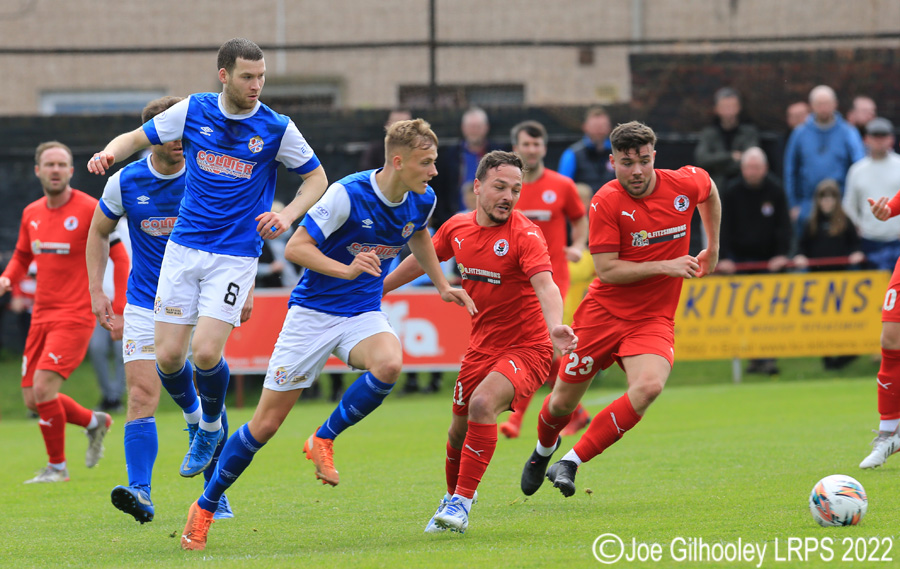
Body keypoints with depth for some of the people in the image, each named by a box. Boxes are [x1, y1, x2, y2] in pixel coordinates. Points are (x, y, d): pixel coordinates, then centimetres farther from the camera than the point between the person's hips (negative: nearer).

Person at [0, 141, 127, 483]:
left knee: (43, 388, -19)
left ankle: (57, 466, -2)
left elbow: (119, 255, -5)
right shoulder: (31, 214, 9)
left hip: (75, 317, -7)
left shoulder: (90, 210, -9)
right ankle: (94, 422, 31)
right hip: (41, 317, 7)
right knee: (32, 399, 5)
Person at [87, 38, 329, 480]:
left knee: (206, 351, -16)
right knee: (168, 356, -4)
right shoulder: (192, 111, 0)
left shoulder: (277, 128, -4)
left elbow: (316, 177, 8)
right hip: (184, 246, 2)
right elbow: (138, 137, 12)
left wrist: (288, 215, -10)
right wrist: (110, 152, -11)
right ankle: (194, 418, 28)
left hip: (236, 255, -2)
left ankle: (211, 427, 13)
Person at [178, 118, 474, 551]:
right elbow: (295, 247, -19)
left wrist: (442, 285, 21)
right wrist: (346, 270, -31)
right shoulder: (347, 194, -21)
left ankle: (323, 441, -9)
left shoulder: (422, 201, -3)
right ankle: (205, 507, 15)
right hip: (313, 313, -4)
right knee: (266, 422, -4)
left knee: (389, 364, -33)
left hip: (363, 313, 4)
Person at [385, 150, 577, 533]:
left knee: (482, 403, -29)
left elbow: (545, 286, -33)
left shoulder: (524, 235, -18)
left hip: (526, 347, -6)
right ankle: (453, 497, 40)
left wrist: (554, 327, -52)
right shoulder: (457, 228, 0)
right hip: (482, 345, 6)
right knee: (459, 428, 12)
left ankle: (462, 503, -20)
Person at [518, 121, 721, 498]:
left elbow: (709, 190, 21)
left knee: (648, 386, -28)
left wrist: (712, 249, 23)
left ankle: (572, 461, -18)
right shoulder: (607, 202, -15)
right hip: (604, 310, -1)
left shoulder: (685, 184, -5)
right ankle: (544, 449, 43)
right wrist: (665, 267, -22)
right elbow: (606, 270, -18)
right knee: (563, 401, 5)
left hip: (653, 319, 1)